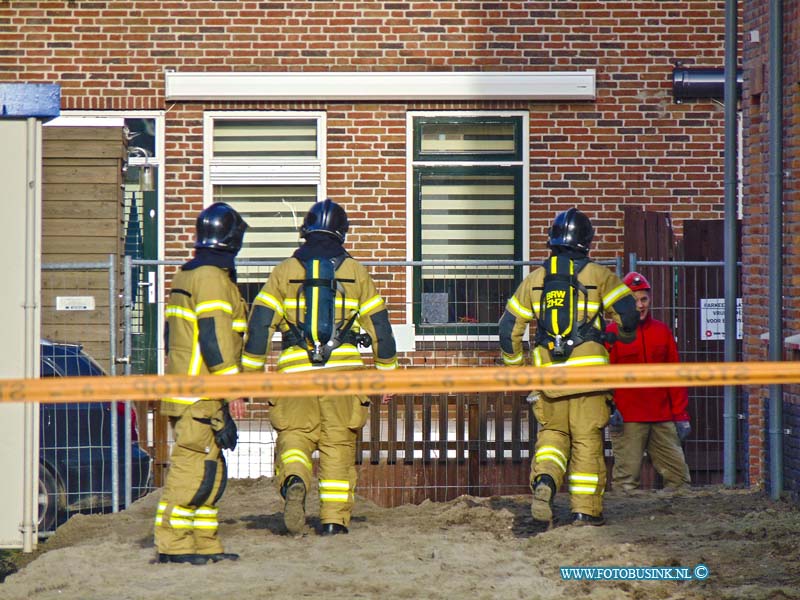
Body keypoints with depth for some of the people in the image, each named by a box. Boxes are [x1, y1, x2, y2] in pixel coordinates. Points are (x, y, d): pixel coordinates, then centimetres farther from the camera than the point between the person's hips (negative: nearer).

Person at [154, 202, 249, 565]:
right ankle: (173, 543, -12)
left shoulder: (186, 276, 19)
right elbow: (214, 336, -19)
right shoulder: (213, 278, -12)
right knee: (194, 467, -11)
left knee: (210, 470, 12)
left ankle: (204, 544, 13)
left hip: (184, 389, 10)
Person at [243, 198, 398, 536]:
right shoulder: (354, 271, 8)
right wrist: (386, 374, 17)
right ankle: (335, 521, 5)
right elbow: (379, 325, 9)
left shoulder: (285, 271, 6)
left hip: (296, 371, 0)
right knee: (338, 444, 7)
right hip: (343, 372, 0)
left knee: (294, 435, 7)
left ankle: (293, 482, -25)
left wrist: (251, 372, 7)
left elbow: (260, 323, 2)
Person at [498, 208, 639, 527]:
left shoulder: (534, 279, 9)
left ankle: (544, 480, -12)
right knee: (587, 439, 3)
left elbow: (508, 327, 10)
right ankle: (585, 509, 2)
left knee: (552, 432, 16)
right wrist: (626, 334, 17)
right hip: (587, 368, -2)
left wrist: (515, 365, 23)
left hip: (549, 369, 2)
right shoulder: (598, 275, 0)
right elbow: (626, 310, -6)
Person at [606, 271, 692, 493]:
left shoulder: (662, 331, 13)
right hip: (627, 420, -4)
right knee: (626, 479, -6)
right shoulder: (612, 333, 2)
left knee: (679, 474, 3)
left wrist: (680, 415, 11)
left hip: (662, 418, 4)